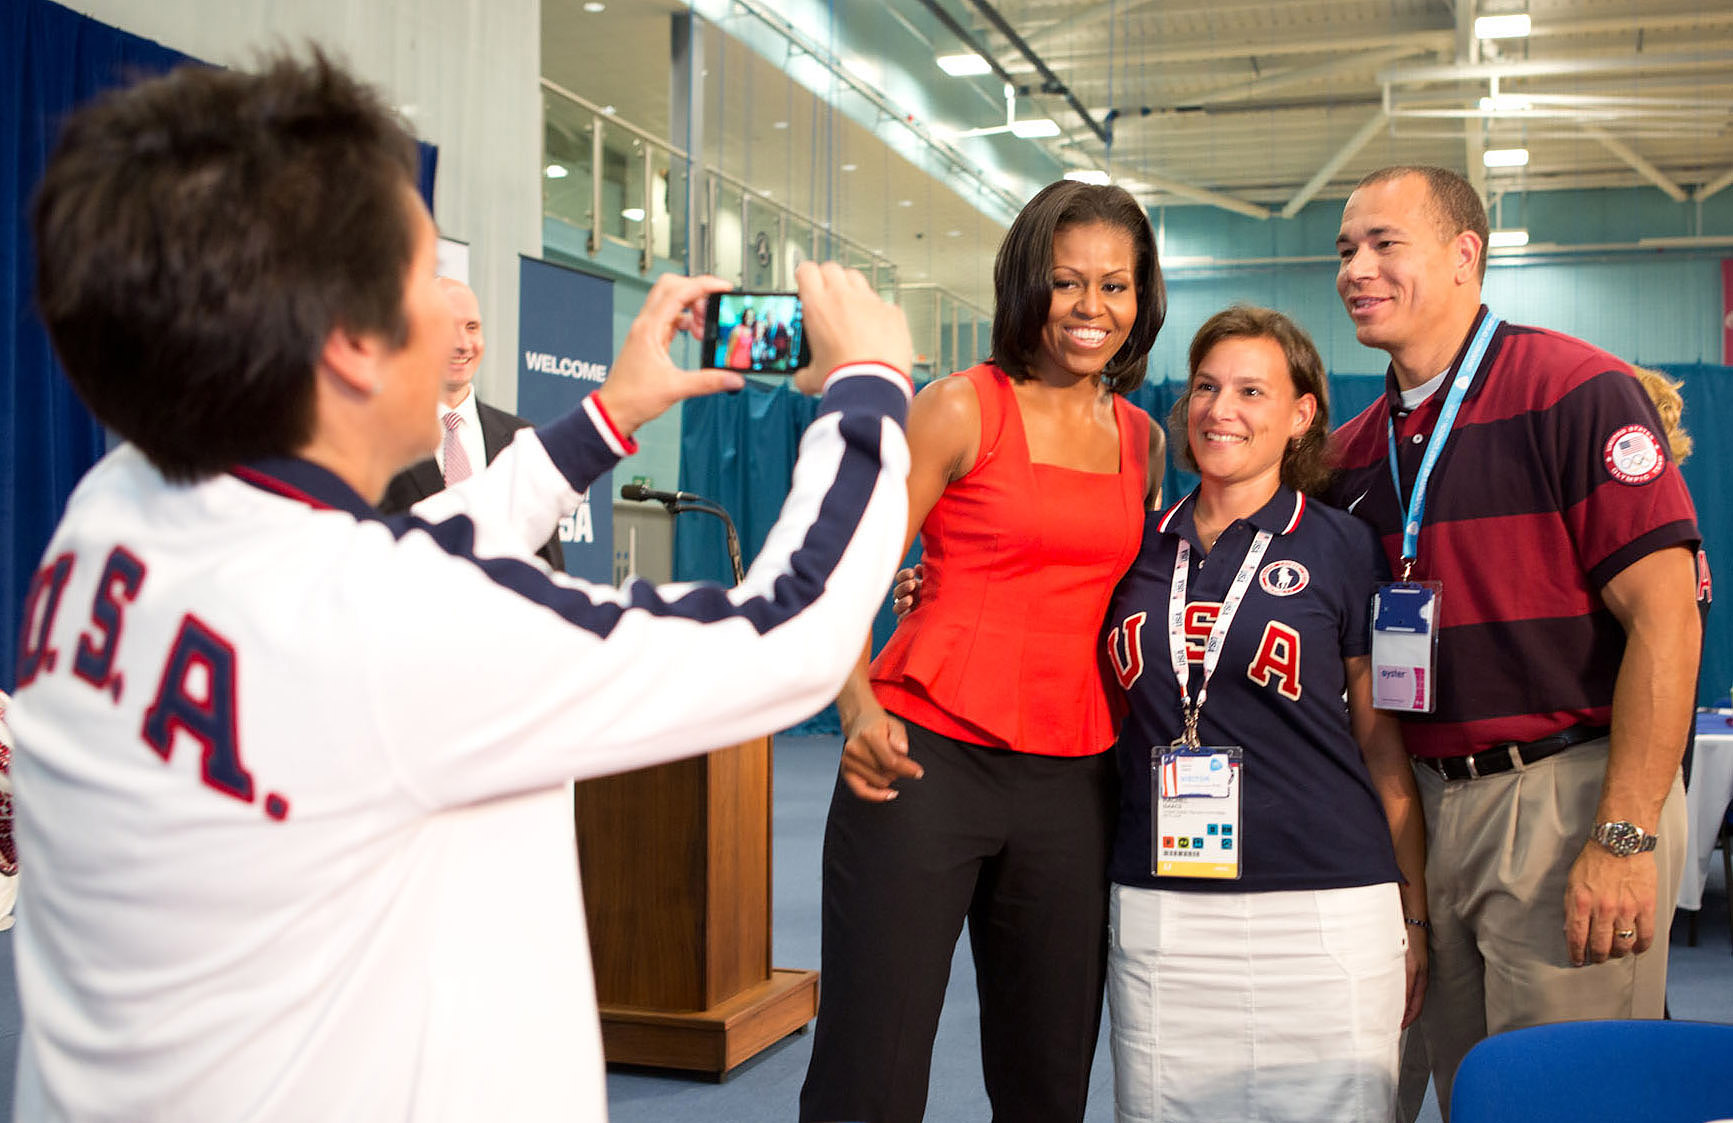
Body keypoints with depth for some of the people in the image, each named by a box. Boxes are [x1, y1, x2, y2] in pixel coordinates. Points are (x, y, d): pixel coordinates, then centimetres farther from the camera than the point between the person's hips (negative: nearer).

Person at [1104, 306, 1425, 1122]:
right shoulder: (1140, 546, 10)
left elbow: (1384, 745, 5)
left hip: (1323, 910, -2)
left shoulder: (1342, 549, 2)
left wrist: (1413, 922, 4)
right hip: (1157, 909, 3)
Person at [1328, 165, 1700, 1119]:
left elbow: (1665, 617, -15)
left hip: (1570, 796, -6)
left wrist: (1625, 837, -19)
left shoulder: (1576, 392, -9)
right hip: (1426, 805, 6)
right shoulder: (1353, 450, 11)